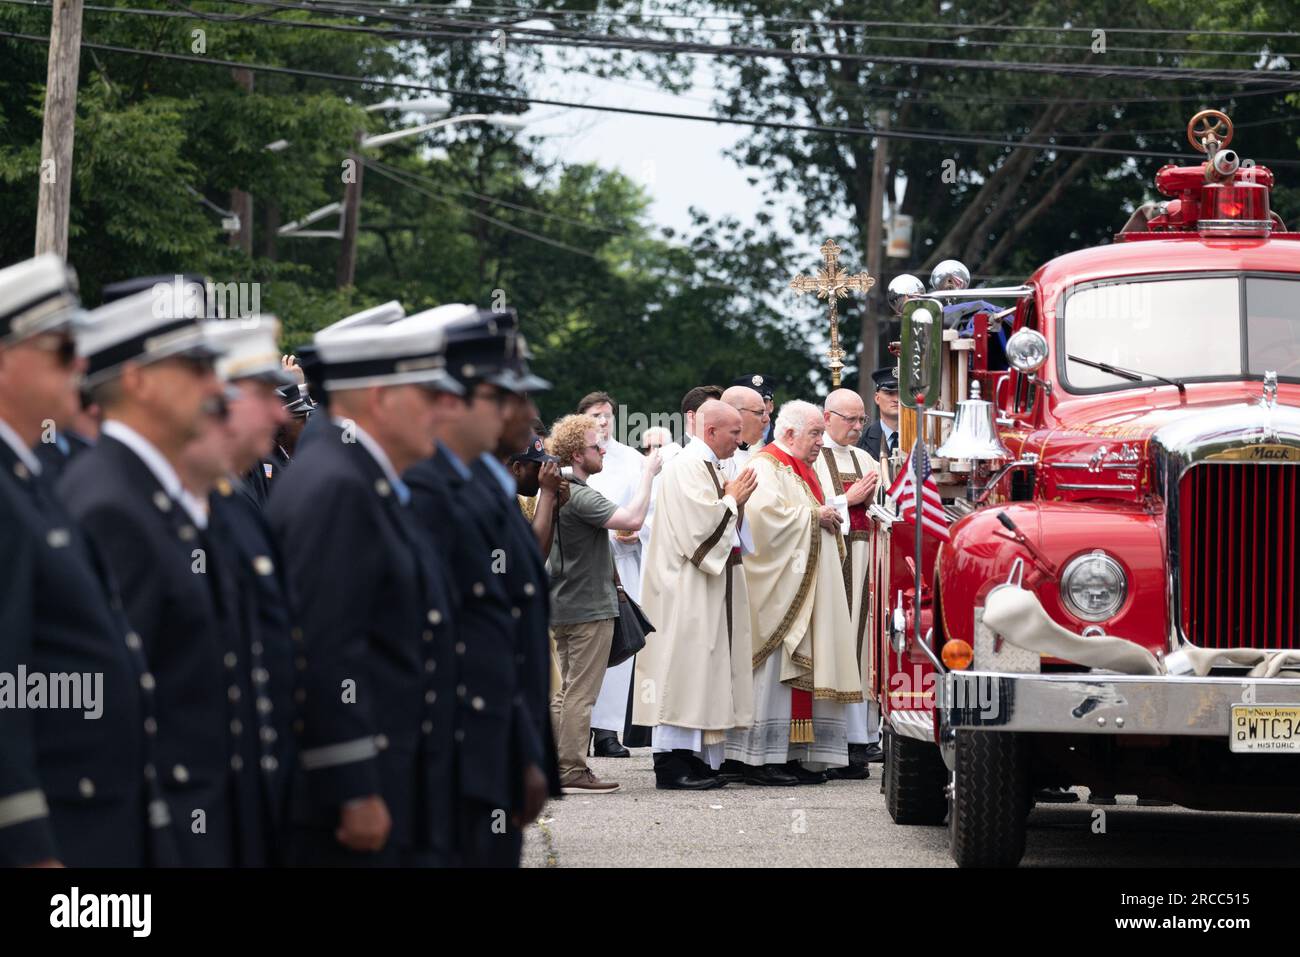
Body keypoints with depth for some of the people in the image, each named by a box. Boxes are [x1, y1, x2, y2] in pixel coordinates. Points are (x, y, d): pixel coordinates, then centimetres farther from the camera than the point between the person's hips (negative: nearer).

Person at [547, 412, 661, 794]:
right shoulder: (580, 497, -19)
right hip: (588, 607, -10)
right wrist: (648, 473, -20)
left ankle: (556, 766, 16)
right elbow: (633, 519, -30)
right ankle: (573, 771, -5)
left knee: (567, 690, 14)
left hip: (564, 605, 10)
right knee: (581, 693, -6)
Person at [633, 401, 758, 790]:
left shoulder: (708, 466, 17)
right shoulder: (687, 466, -14)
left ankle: (695, 759, 8)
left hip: (711, 587, 10)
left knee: (702, 674, 8)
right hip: (686, 592, -10)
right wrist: (732, 500, -6)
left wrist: (734, 501, 6)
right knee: (683, 667, -9)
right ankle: (672, 762, -9)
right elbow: (701, 524, -21)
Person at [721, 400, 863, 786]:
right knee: (774, 668, -10)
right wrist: (814, 516, -15)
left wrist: (830, 518, 11)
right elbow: (764, 512, -26)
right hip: (778, 588, -10)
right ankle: (761, 758, -9)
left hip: (807, 589, 10)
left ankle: (794, 756, 7)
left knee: (801, 667, 6)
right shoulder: (765, 468, -9)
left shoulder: (802, 471, 21)